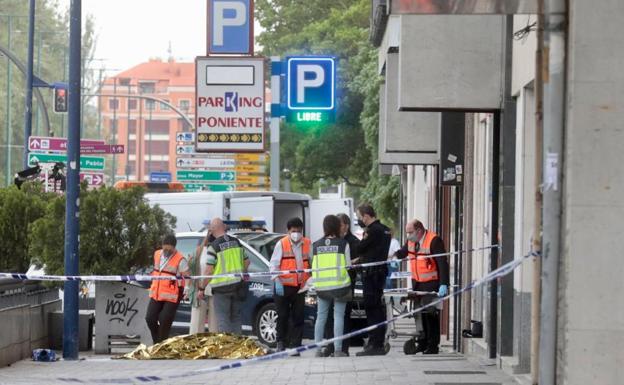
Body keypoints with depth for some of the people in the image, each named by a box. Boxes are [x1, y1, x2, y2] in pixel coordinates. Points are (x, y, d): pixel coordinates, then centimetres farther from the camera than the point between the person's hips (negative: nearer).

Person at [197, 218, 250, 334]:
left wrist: (201, 288, -6)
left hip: (222, 287, -6)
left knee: (223, 320, -1)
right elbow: (246, 262, 15)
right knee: (236, 318, 15)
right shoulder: (236, 242, 7)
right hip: (238, 285, 6)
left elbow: (209, 270, -14)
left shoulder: (214, 246, -13)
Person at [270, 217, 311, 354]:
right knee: (283, 316, 3)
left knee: (298, 317, 1)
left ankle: (295, 345, 6)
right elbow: (274, 264, -3)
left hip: (300, 287, 2)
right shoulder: (281, 244, -2)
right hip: (283, 286, -2)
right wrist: (277, 282, -12)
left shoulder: (308, 244, 5)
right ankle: (281, 342, 19)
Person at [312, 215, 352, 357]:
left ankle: (318, 349, 8)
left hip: (321, 286, 3)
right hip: (339, 284, -3)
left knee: (321, 317, 9)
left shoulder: (316, 245, 4)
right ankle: (338, 349, -4)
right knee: (338, 316, 0)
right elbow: (348, 264, -1)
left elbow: (314, 266, 6)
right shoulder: (343, 244, -4)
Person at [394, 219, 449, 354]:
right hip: (417, 283, 7)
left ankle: (433, 346, 2)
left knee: (431, 314, -5)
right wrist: (395, 256, -3)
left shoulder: (434, 241, -16)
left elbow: (443, 263, -20)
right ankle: (422, 343, 16)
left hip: (431, 284, -7)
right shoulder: (411, 241, 6)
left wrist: (444, 285, -28)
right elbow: (402, 252, 22)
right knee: (419, 313, 8)